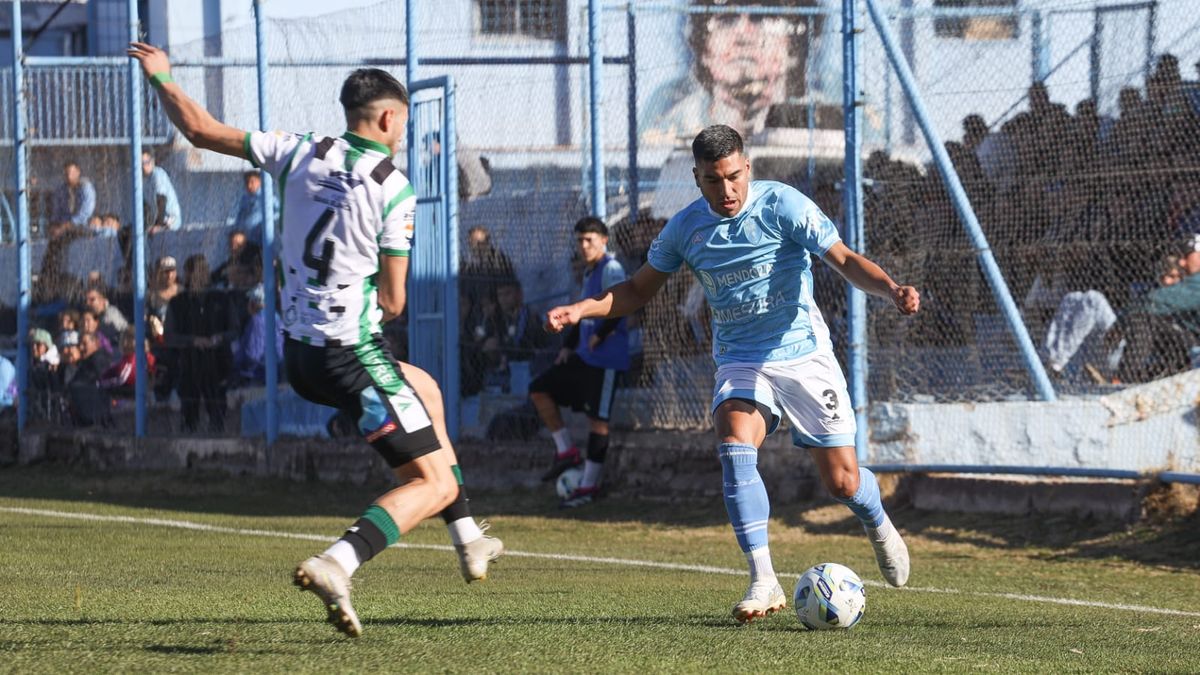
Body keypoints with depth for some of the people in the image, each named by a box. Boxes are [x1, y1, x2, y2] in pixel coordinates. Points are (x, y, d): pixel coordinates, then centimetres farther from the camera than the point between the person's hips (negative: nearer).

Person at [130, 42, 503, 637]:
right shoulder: (394, 190, -12)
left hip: (297, 350, 8)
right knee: (435, 483, -4)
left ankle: (468, 542, 41)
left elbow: (199, 130, 8)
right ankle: (335, 565, -27)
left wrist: (159, 77, 24)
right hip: (352, 353, -8)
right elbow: (391, 303, -8)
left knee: (425, 390, 34)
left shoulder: (300, 153, 2)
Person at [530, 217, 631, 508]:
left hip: (605, 360, -10)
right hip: (584, 356, 10)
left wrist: (600, 336, -19)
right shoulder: (589, 273, 16)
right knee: (539, 389, 9)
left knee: (597, 418, -5)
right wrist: (569, 345, 16)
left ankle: (589, 486, -1)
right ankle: (566, 451, 11)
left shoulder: (611, 269, -12)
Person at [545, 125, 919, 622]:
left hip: (803, 354, -2)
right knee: (734, 445, -28)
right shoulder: (686, 228, 0)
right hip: (740, 360, 2)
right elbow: (638, 290, 12)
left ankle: (879, 526, 38)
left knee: (841, 481, -1)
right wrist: (580, 310, -4)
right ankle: (763, 582, -27)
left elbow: (844, 261, -14)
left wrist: (892, 291, -33)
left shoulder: (781, 205, -11)